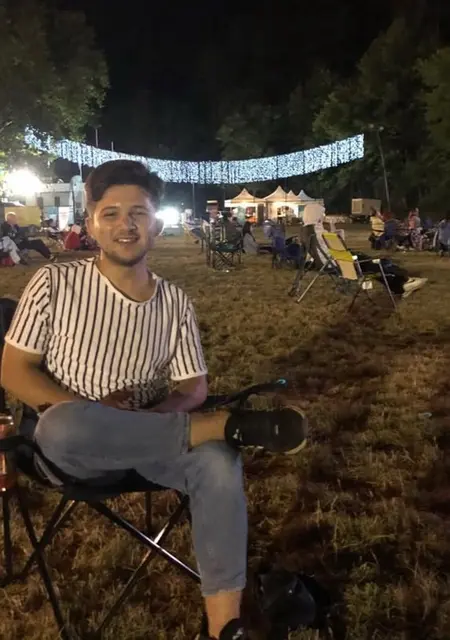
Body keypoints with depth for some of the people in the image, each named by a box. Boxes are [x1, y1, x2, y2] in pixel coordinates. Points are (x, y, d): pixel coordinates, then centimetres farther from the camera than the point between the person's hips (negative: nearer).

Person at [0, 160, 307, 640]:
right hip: (67, 446, -2)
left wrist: (148, 416, -17)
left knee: (218, 460, -28)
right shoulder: (56, 283, -5)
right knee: (67, 426, -38)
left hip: (148, 434, 2)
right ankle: (230, 424, -27)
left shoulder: (175, 302, 3)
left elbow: (193, 387, 5)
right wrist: (89, 413, -20)